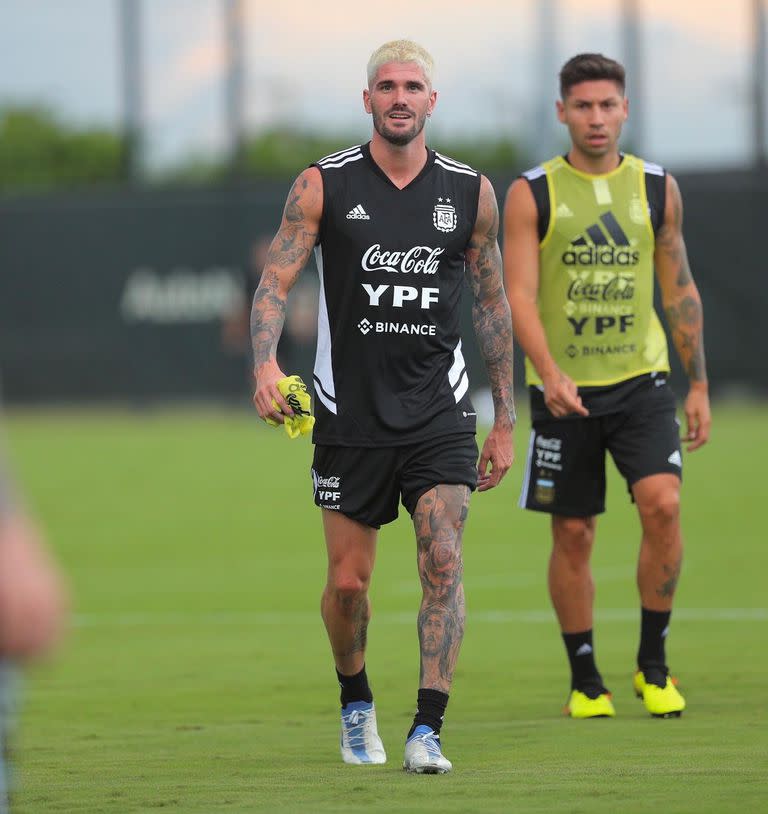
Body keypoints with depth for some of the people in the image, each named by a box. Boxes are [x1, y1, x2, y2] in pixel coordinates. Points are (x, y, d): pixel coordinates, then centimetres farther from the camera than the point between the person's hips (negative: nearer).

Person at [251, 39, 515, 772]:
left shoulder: (470, 192, 3)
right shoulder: (324, 186, -2)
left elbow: (492, 305, 11)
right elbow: (276, 280, -6)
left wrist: (504, 421, 11)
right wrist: (265, 363, -25)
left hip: (438, 414, 1)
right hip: (350, 413, 0)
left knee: (443, 562, -15)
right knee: (348, 581, 5)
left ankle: (427, 731, -13)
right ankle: (355, 705, 32)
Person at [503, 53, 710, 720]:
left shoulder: (657, 188, 6)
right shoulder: (532, 194, -2)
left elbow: (680, 290, 13)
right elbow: (519, 293, -9)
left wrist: (699, 384, 10)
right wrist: (550, 374, -24)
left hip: (641, 380, 1)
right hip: (564, 389, -1)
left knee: (663, 504, -18)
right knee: (573, 535, 3)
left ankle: (653, 663, -3)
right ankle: (585, 679, 16)